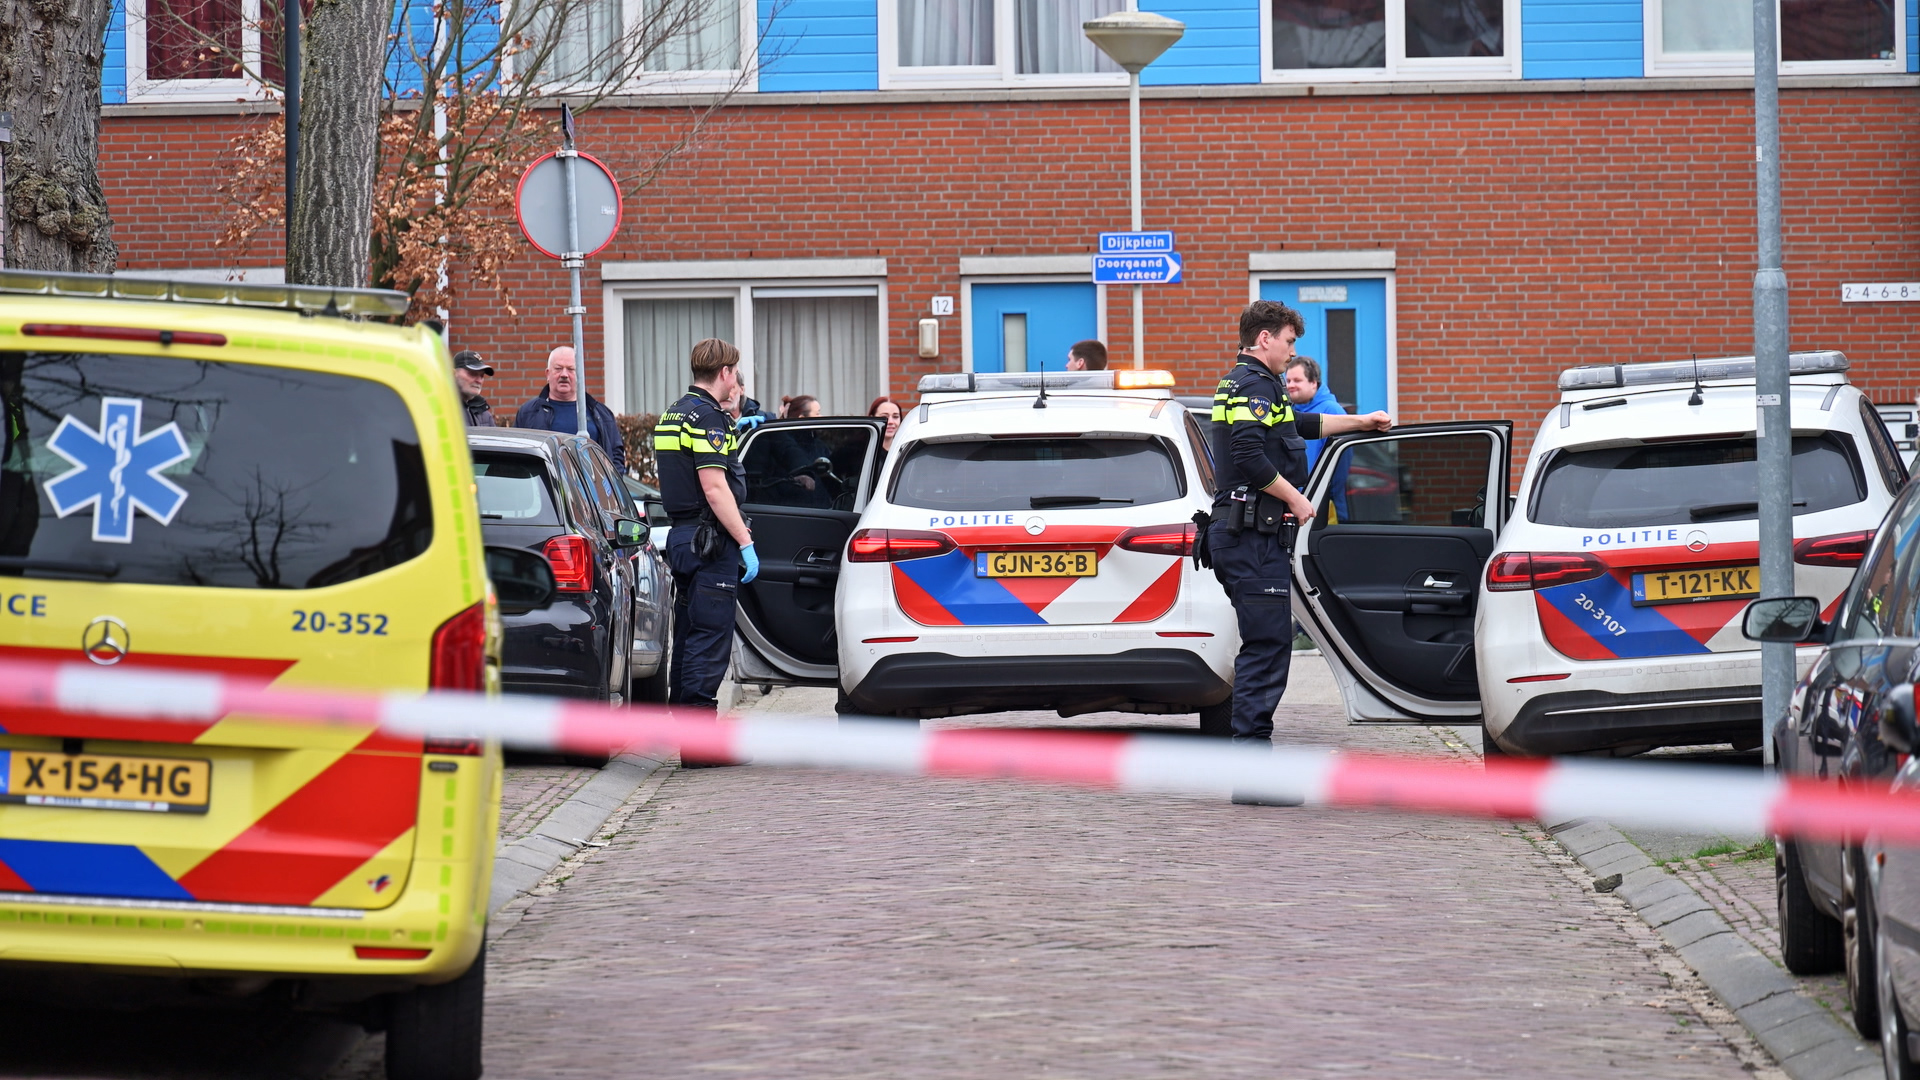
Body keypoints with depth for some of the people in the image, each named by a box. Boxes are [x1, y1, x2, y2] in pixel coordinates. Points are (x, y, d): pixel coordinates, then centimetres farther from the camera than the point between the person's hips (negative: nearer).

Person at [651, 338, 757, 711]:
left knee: (689, 635, 15)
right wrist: (745, 542, -20)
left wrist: (734, 432, 40)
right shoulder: (707, 416, -15)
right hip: (710, 540, -10)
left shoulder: (674, 413, 16)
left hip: (682, 537, 10)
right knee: (710, 639, -9)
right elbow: (714, 489, -21)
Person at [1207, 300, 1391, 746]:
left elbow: (1304, 424, 37)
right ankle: (1251, 745, -13)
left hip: (1241, 536, 11)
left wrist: (1360, 421, 42)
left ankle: (1251, 746, 14)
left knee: (1263, 644, 13)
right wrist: (1296, 498, -14)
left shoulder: (1244, 384, 23)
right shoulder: (1255, 385, -11)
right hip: (1254, 535, -11)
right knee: (1268, 644, -11)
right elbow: (1250, 458, -24)